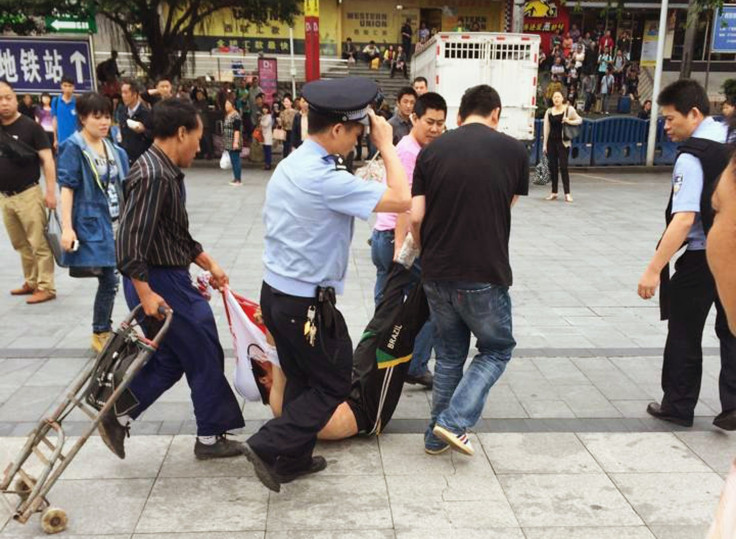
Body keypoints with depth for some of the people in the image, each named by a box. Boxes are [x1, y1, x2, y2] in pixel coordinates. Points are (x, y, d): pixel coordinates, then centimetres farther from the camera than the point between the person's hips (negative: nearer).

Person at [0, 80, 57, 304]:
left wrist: (50, 191, -17)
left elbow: (47, 159, -11)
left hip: (27, 194, -6)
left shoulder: (30, 126, -8)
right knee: (21, 244, 14)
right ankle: (31, 282, 26)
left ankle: (46, 287, 3)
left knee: (39, 243, -2)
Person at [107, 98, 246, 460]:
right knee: (204, 356, 4)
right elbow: (129, 242, -26)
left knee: (170, 359, 19)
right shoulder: (152, 176, -22)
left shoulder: (167, 172, 10)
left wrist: (209, 264, 18)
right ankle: (211, 437, 20)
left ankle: (118, 417, 25)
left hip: (171, 279, 10)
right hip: (160, 283, -10)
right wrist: (145, 293, -25)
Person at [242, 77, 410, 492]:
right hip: (308, 303, -9)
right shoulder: (326, 179, -24)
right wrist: (386, 144, -15)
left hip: (275, 293, 9)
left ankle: (294, 458, 32)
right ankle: (269, 445, 5)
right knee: (334, 385, 9)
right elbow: (401, 199, -26)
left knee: (301, 379, 21)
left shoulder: (289, 165, 6)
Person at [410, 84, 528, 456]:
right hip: (485, 275, -3)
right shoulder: (514, 150, -1)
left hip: (437, 274, 3)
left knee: (449, 353, 20)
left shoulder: (431, 150, 2)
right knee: (497, 349, 18)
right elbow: (506, 208, 10)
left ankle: (437, 436, 25)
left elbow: (416, 217, -2)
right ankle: (454, 421, 3)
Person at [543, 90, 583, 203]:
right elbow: (546, 128, 8)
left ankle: (567, 193, -2)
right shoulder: (549, 111, 7)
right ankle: (554, 192, 13)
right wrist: (545, 144, 6)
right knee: (552, 167, 5)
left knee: (563, 167, -7)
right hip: (551, 141, 3)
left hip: (563, 142, -3)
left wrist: (569, 121, -12)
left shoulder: (569, 109, -1)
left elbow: (579, 120, 7)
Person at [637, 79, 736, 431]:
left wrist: (653, 270, -31)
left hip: (702, 257, -7)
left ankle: (678, 406, 21)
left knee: (684, 333, 9)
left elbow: (684, 219, -30)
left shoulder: (692, 157, -20)